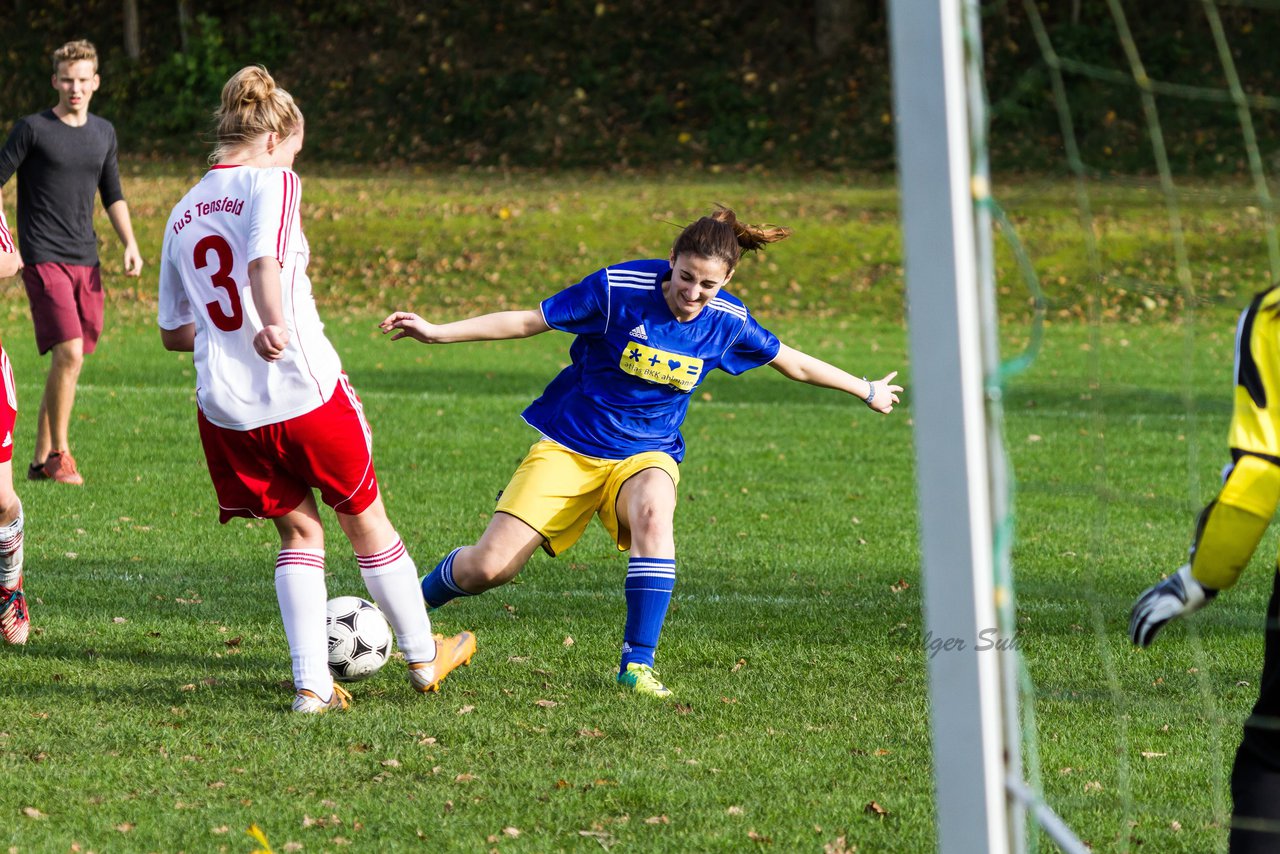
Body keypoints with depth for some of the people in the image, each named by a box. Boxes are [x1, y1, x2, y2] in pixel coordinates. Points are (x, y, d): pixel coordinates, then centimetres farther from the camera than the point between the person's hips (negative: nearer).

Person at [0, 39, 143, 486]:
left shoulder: (103, 133, 13)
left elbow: (113, 195, 22)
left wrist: (129, 243, 8)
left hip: (85, 261, 6)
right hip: (43, 259, -6)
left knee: (69, 359, 5)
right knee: (69, 353, -17)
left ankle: (41, 459, 15)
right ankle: (59, 454, -6)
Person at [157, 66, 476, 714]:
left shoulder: (182, 215, 14)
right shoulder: (271, 182, -4)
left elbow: (173, 333, 20)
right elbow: (264, 260, -25)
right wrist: (274, 325, -36)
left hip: (225, 409, 5)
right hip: (304, 391, -5)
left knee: (298, 530, 16)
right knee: (364, 519, 13)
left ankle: (312, 684, 5)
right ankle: (423, 657, 28)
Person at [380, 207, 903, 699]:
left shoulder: (727, 322, -7)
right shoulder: (620, 290, -17)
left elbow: (795, 364, 11)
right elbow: (527, 322, -10)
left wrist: (866, 391, 20)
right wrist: (438, 332, -15)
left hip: (645, 455, 2)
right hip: (569, 448, -2)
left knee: (653, 514, -37)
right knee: (488, 568, -13)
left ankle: (638, 664, -28)